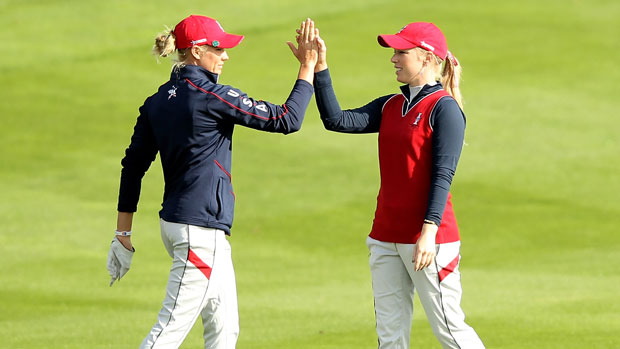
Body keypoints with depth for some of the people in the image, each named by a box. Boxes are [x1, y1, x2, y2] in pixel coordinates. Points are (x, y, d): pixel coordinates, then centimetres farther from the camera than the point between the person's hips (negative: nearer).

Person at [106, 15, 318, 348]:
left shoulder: (157, 101, 9)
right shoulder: (211, 95, -14)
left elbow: (133, 166, 11)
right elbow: (286, 119, -12)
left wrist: (123, 232, 15)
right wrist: (308, 67, -2)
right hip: (199, 229, -9)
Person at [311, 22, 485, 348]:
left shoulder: (444, 108, -10)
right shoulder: (390, 106, 13)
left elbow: (442, 175, -16)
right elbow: (337, 120, 1)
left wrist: (429, 232, -23)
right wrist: (319, 68, -6)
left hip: (428, 238, -8)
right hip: (386, 237, 8)